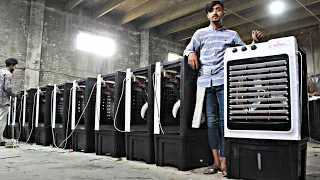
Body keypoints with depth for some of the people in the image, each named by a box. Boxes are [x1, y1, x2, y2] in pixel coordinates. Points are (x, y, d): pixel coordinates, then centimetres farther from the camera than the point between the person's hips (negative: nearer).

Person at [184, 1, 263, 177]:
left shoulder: (232, 34, 18)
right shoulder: (200, 33, 20)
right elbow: (187, 49, 19)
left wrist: (255, 41, -4)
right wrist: (191, 53, -4)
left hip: (223, 81, -1)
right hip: (205, 81, 1)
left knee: (224, 120, -5)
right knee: (211, 121, 1)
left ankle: (224, 162, 0)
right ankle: (216, 161, 7)